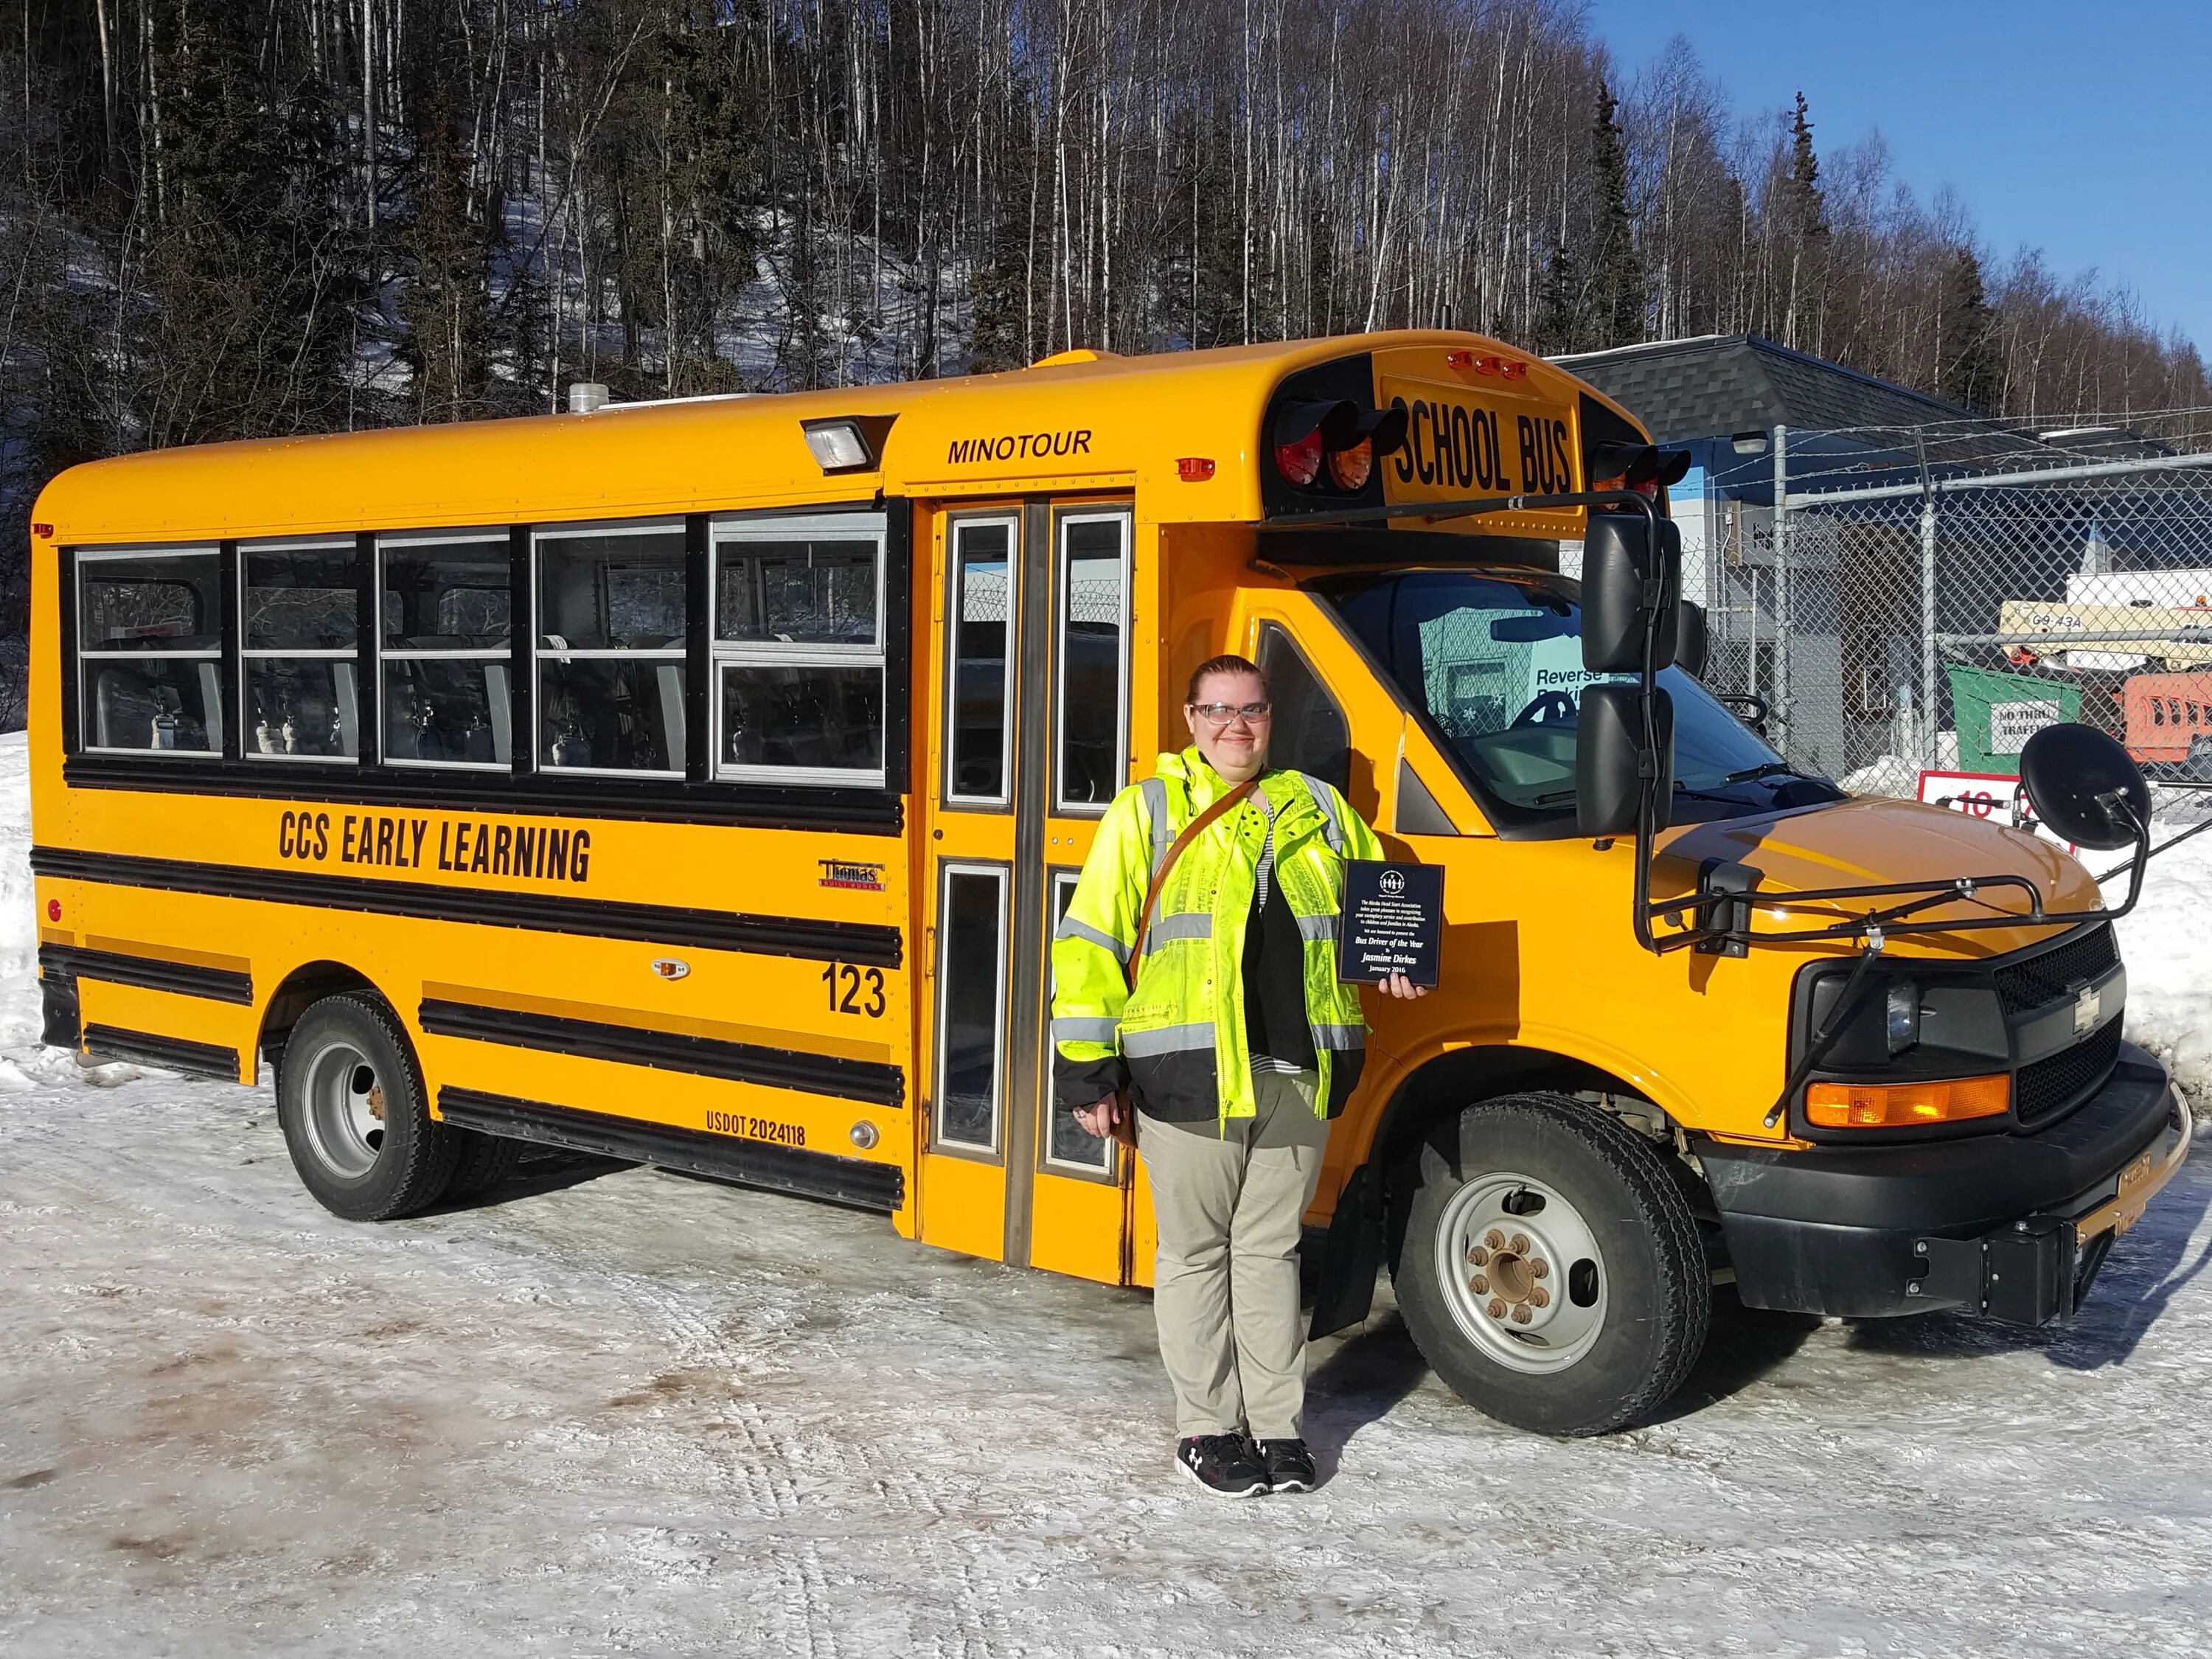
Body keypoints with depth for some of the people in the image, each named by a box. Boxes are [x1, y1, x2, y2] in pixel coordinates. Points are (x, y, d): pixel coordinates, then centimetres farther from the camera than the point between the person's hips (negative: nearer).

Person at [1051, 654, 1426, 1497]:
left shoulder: (1320, 810, 13)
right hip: (1189, 1075, -3)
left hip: (1298, 1076, 3)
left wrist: (1395, 960, 3)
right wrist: (1087, 1069, -6)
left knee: (1271, 1248, 12)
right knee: (1196, 1252, 6)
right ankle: (1207, 1428, 19)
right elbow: (1088, 942, -1)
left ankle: (1277, 1424, 21)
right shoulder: (1147, 811, 1)